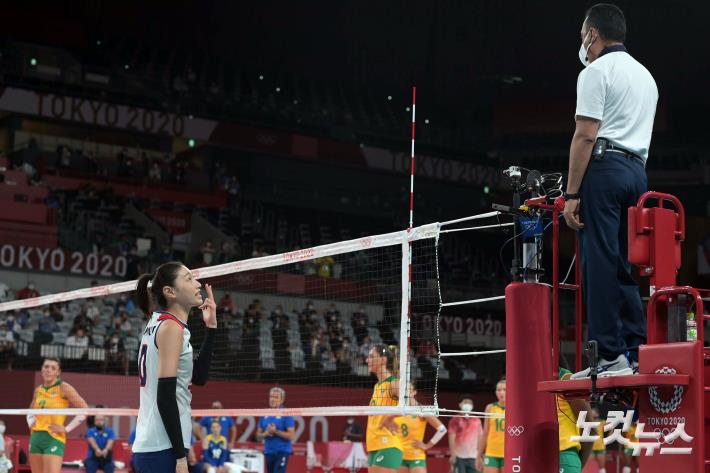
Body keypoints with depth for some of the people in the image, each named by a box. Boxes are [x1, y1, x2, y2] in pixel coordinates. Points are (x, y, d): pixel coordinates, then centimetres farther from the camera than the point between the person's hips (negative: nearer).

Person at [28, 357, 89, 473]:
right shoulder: (38, 390, 13)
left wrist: (67, 429, -12)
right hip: (35, 438, 7)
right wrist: (30, 422, 12)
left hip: (54, 439, -7)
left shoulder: (64, 388, -5)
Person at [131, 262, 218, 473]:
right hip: (163, 450, -9)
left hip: (150, 448, 9)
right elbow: (165, 397, -17)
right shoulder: (170, 326, -10)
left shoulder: (158, 324, 16)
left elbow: (199, 377, 21)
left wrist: (211, 327, 15)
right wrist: (180, 456, -17)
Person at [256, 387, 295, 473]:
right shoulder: (264, 415, 10)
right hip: (268, 452, 6)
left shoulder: (286, 414, -6)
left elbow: (291, 436, -12)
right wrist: (265, 434, -7)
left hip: (282, 452, -6)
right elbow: (258, 436, 14)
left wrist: (276, 431, -20)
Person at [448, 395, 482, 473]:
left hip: (473, 457, 3)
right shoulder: (455, 420, 2)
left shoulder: (477, 420, 12)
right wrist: (453, 455, -13)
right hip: (459, 457, -3)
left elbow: (480, 438, 13)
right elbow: (451, 438, -4)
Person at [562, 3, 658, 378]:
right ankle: (637, 351, 5)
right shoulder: (645, 75, 22)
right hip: (637, 170, 8)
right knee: (624, 266, 10)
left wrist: (571, 195, -13)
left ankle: (609, 355, -12)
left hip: (604, 166, -8)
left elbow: (585, 136, -12)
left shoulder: (596, 72, -5)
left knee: (600, 263, -8)